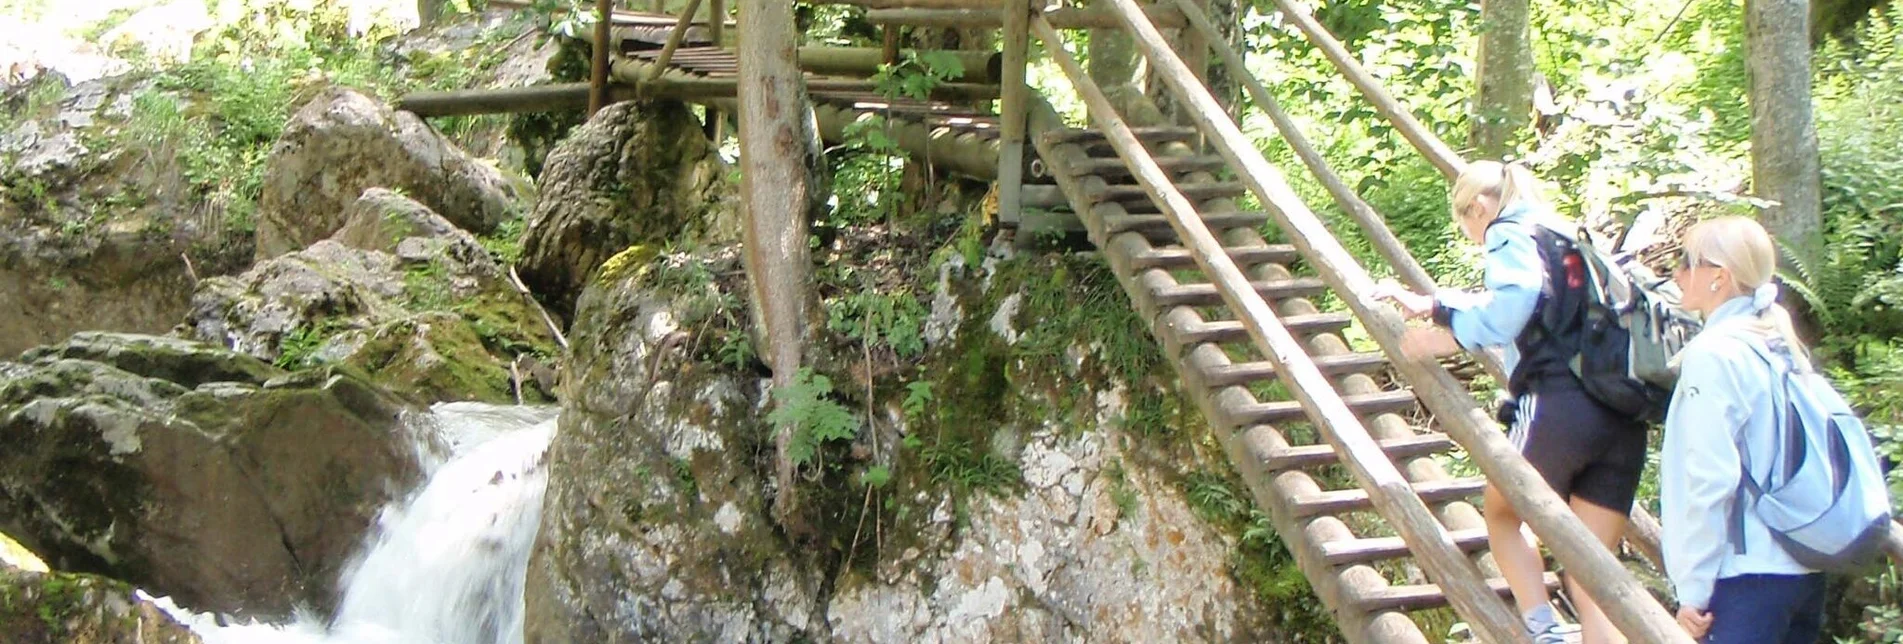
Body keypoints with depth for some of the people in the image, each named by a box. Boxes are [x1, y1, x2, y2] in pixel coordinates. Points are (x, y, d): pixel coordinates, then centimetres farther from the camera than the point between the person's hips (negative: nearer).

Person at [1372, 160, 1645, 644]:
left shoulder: (1510, 232, 4)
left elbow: (1516, 297, -17)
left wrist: (1453, 336, -6)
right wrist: (1429, 304, 48)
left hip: (1560, 401, -7)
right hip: (1624, 420, 7)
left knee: (1502, 514, 19)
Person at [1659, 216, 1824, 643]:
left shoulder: (1712, 354, -12)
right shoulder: (1783, 349, 12)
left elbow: (1711, 478, -17)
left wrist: (1693, 589, -13)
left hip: (1746, 576, -9)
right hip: (1806, 571, 9)